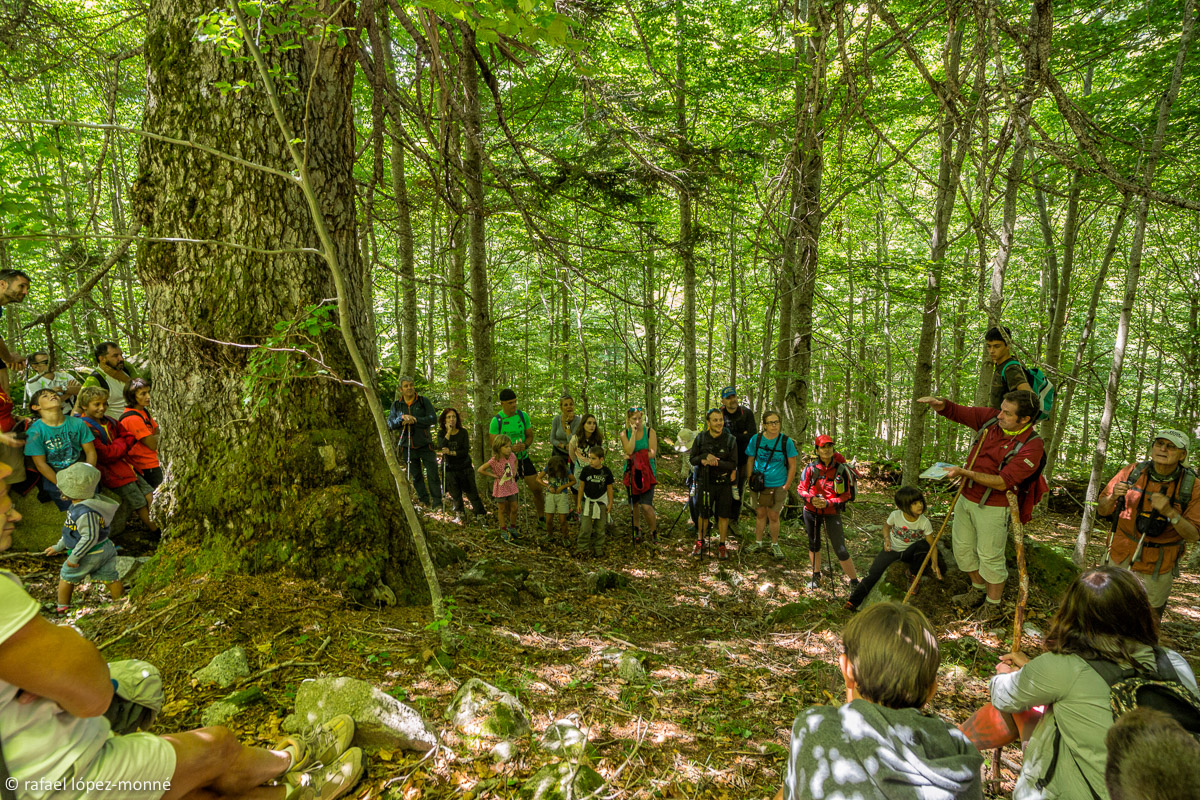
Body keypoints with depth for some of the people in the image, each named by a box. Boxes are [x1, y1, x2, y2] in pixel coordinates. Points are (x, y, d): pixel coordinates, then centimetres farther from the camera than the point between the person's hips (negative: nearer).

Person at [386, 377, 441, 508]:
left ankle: (437, 501, 4)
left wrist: (414, 420, -19)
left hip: (425, 444, -2)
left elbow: (433, 418, -11)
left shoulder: (424, 401, -1)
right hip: (407, 446, 3)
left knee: (433, 475, -6)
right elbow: (390, 424, -1)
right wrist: (402, 418, -19)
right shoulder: (396, 404, 6)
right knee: (416, 476, 10)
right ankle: (424, 500, 21)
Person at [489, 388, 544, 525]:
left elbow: (530, 436, 7)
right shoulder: (496, 421, -13)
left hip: (524, 458, 3)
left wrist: (525, 445, -15)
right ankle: (513, 526, 17)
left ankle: (542, 517, 24)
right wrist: (510, 448, -27)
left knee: (537, 489, 3)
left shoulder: (523, 415, -2)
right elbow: (494, 445, -10)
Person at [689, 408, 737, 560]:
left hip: (724, 483, 0)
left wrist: (715, 462, -22)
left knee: (723, 515, 7)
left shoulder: (730, 440, -7)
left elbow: (733, 464, -8)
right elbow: (692, 459, -1)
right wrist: (706, 456, -20)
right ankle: (701, 541, 30)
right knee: (703, 514, 10)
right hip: (705, 482, 1)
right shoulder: (701, 438, -3)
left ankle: (722, 545, 23)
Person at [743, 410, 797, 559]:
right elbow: (750, 460, 7)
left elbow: (792, 466, -2)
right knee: (760, 514, 11)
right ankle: (758, 543, 26)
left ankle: (775, 545, 22)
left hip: (778, 485, -2)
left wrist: (786, 486, -5)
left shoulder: (786, 441, -8)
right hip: (759, 484, 2)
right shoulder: (756, 439, -4)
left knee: (773, 516, 5)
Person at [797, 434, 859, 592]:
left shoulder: (841, 469, -9)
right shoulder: (811, 468, -5)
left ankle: (854, 583, 10)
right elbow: (800, 488, 2)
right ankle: (816, 576, 39)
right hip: (811, 511, 3)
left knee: (840, 550, -7)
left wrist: (828, 502, -18)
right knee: (814, 545, 18)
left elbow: (846, 495, -4)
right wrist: (812, 498, -17)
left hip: (831, 513, -3)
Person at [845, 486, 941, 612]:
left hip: (909, 552, 0)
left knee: (923, 544, -33)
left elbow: (932, 545, -12)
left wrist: (934, 563, -26)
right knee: (874, 572, -17)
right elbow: (886, 526, 5)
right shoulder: (896, 515, -17)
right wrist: (887, 538, -14)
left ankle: (913, 573, -6)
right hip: (892, 549, 0)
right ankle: (853, 601, -12)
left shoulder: (924, 522, -18)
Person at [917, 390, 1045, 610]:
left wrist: (965, 473, -33)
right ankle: (978, 590, 40)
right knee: (962, 546, 18)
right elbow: (956, 412, 2)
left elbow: (1002, 482, -26)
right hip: (966, 497, 7)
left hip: (992, 507, -7)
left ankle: (993, 606, 22)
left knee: (990, 556, 4)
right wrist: (940, 403, -21)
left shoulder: (1031, 446, -21)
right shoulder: (991, 419, -4)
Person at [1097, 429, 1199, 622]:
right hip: (1120, 558, 1)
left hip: (1158, 568, -1)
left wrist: (1170, 513, -28)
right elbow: (1102, 510, 1)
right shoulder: (1132, 472, -6)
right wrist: (1113, 497, -21)